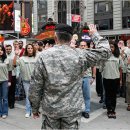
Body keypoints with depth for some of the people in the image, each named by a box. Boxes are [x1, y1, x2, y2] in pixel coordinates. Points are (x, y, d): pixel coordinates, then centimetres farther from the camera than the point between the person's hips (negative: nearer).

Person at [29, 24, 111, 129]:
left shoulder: (44, 56, -7)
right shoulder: (80, 55, -10)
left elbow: (35, 87, -5)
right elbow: (105, 52, -2)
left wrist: (35, 108, 8)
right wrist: (94, 34, 10)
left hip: (50, 109, 1)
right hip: (73, 109, 0)